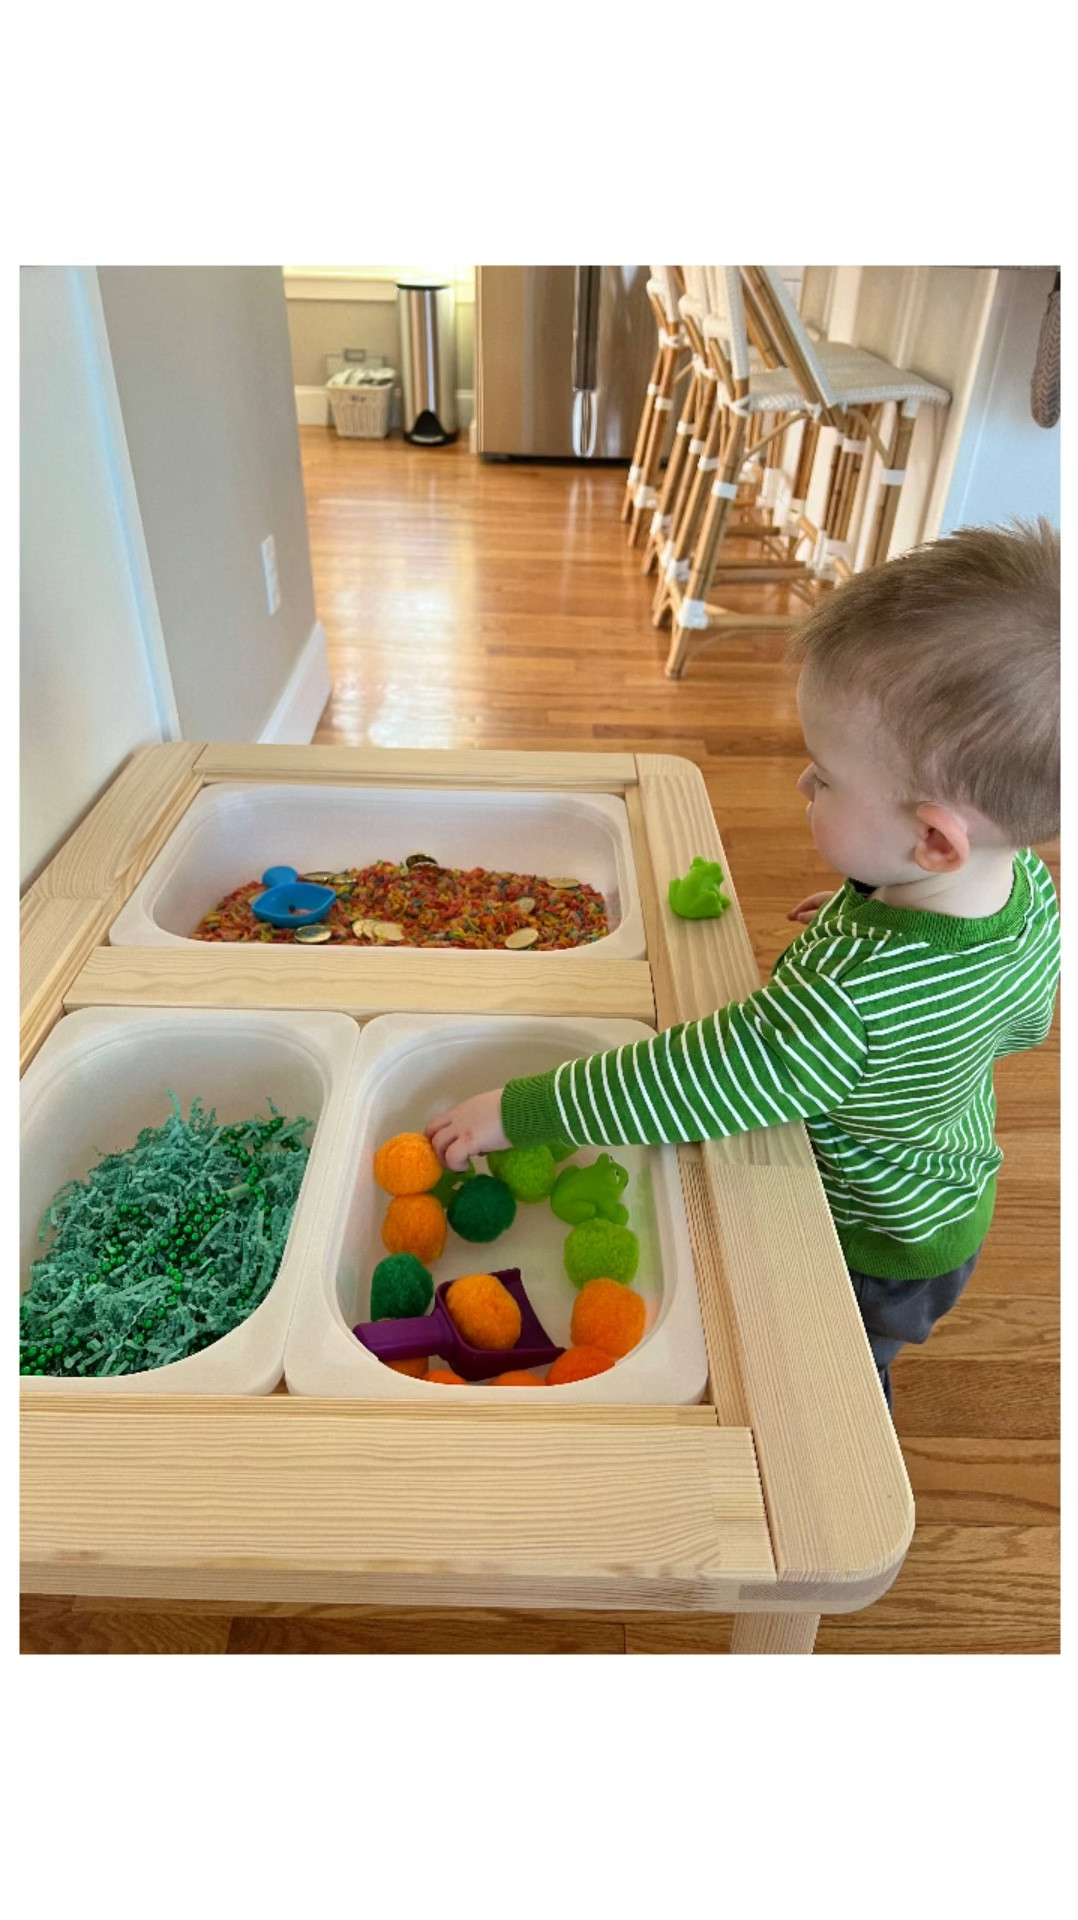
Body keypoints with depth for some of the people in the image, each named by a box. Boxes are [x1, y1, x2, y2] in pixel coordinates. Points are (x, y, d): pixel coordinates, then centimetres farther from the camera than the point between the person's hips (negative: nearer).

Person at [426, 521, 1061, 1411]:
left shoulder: (848, 996, -47)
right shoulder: (1029, 880, -20)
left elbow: (685, 1085, -38)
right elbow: (1023, 1019, 0)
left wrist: (514, 1110, -26)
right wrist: (869, 912, -2)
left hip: (875, 1255, -7)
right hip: (951, 1205, 7)